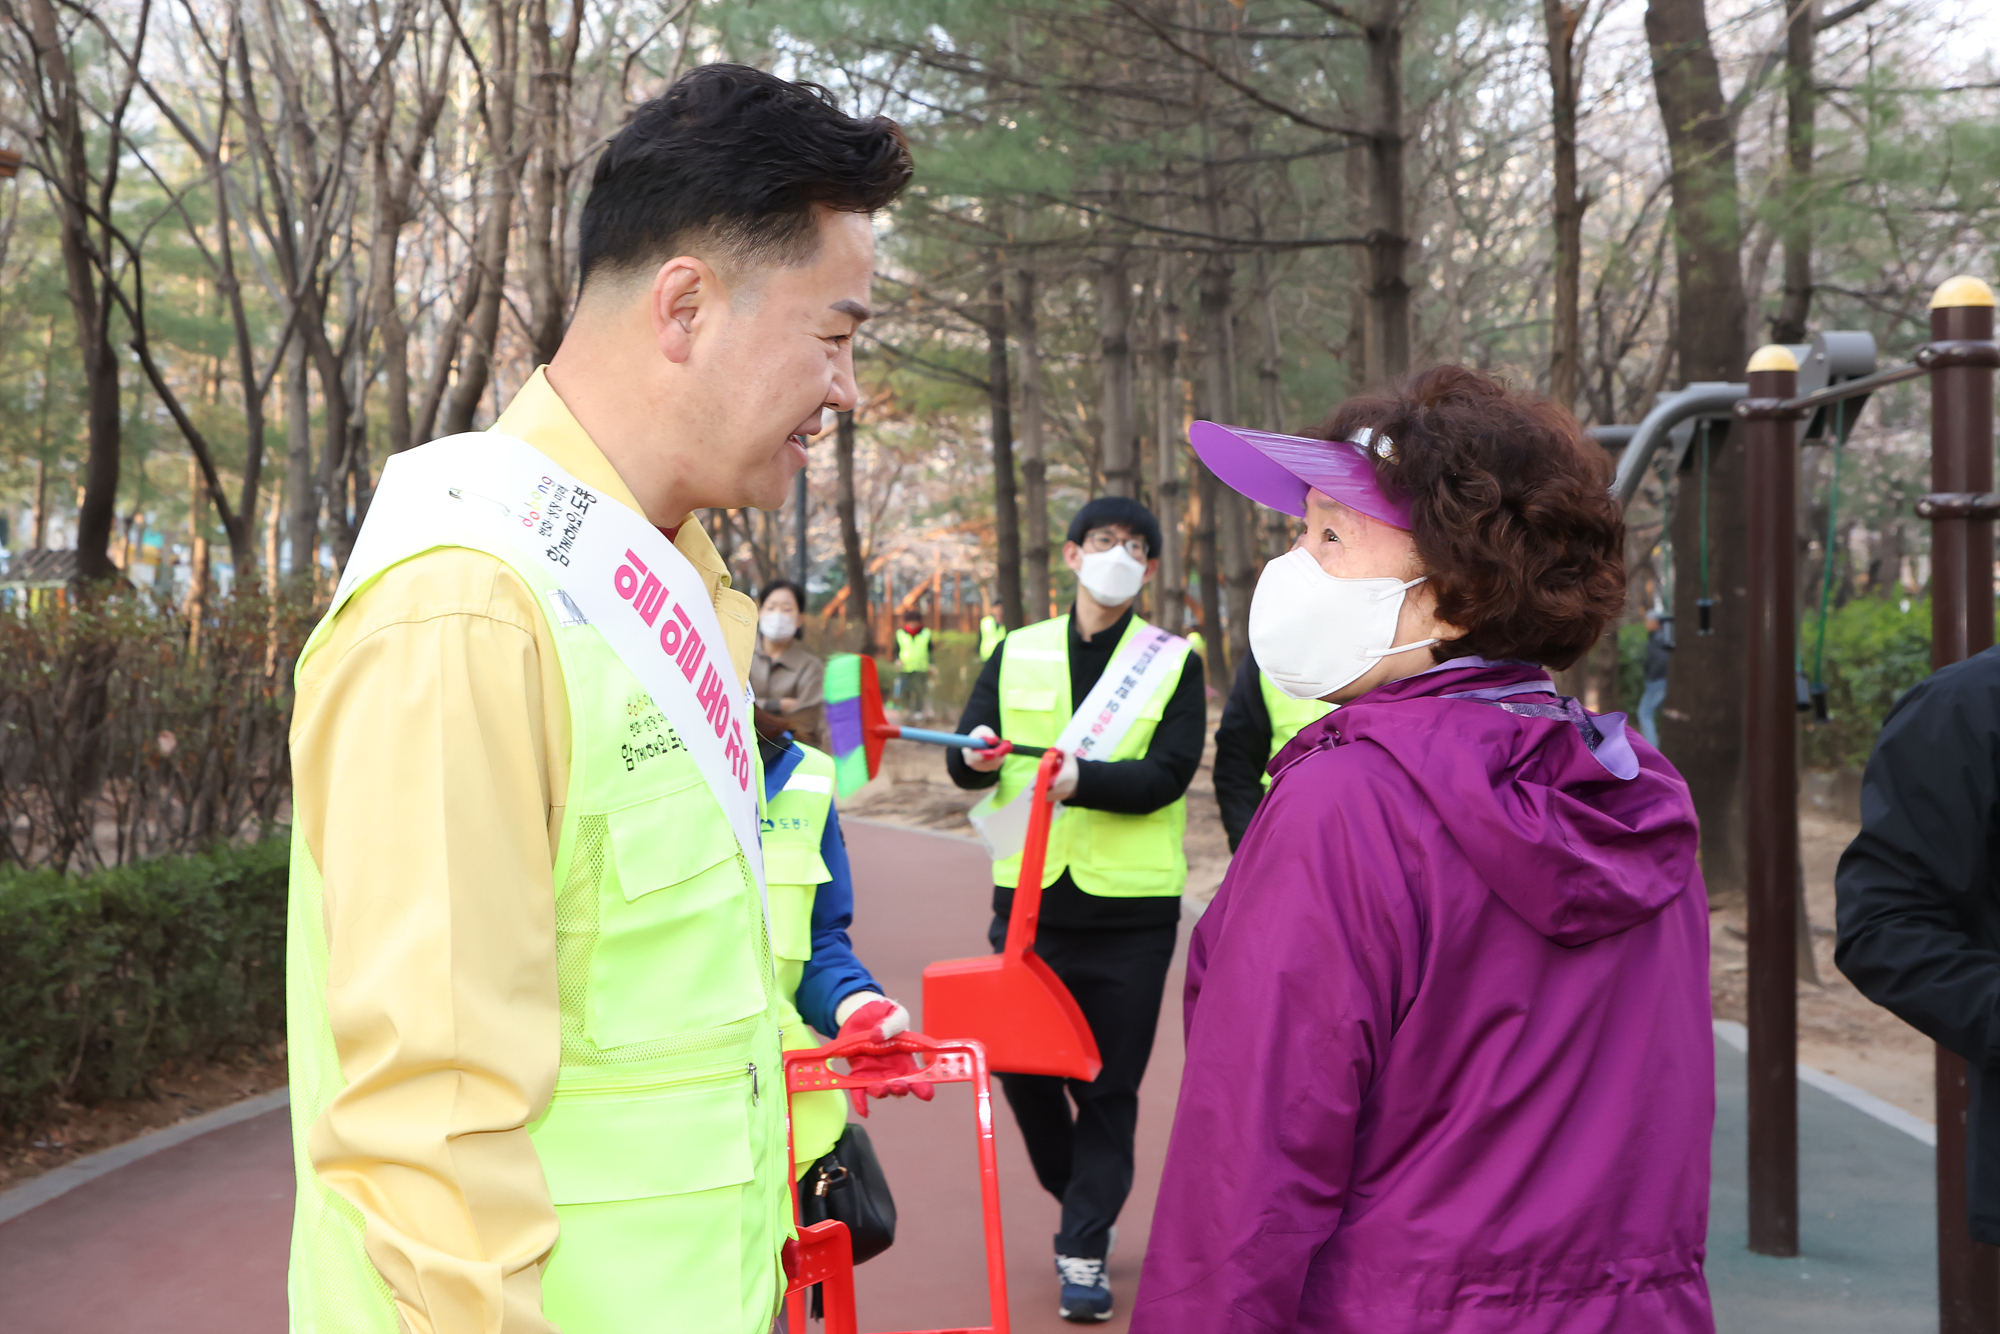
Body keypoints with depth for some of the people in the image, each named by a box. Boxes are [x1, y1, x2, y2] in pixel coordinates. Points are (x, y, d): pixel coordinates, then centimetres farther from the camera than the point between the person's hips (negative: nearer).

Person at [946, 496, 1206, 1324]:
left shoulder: (1174, 661, 2)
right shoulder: (1016, 653, 9)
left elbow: (1170, 772, -11)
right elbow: (963, 755, 5)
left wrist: (1081, 778, -28)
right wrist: (978, 755, -20)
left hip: (1131, 906, -2)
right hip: (1027, 894, 2)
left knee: (1110, 1087, 2)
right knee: (1022, 1065, 7)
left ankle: (1083, 1251, 12)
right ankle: (1082, 1201, 32)